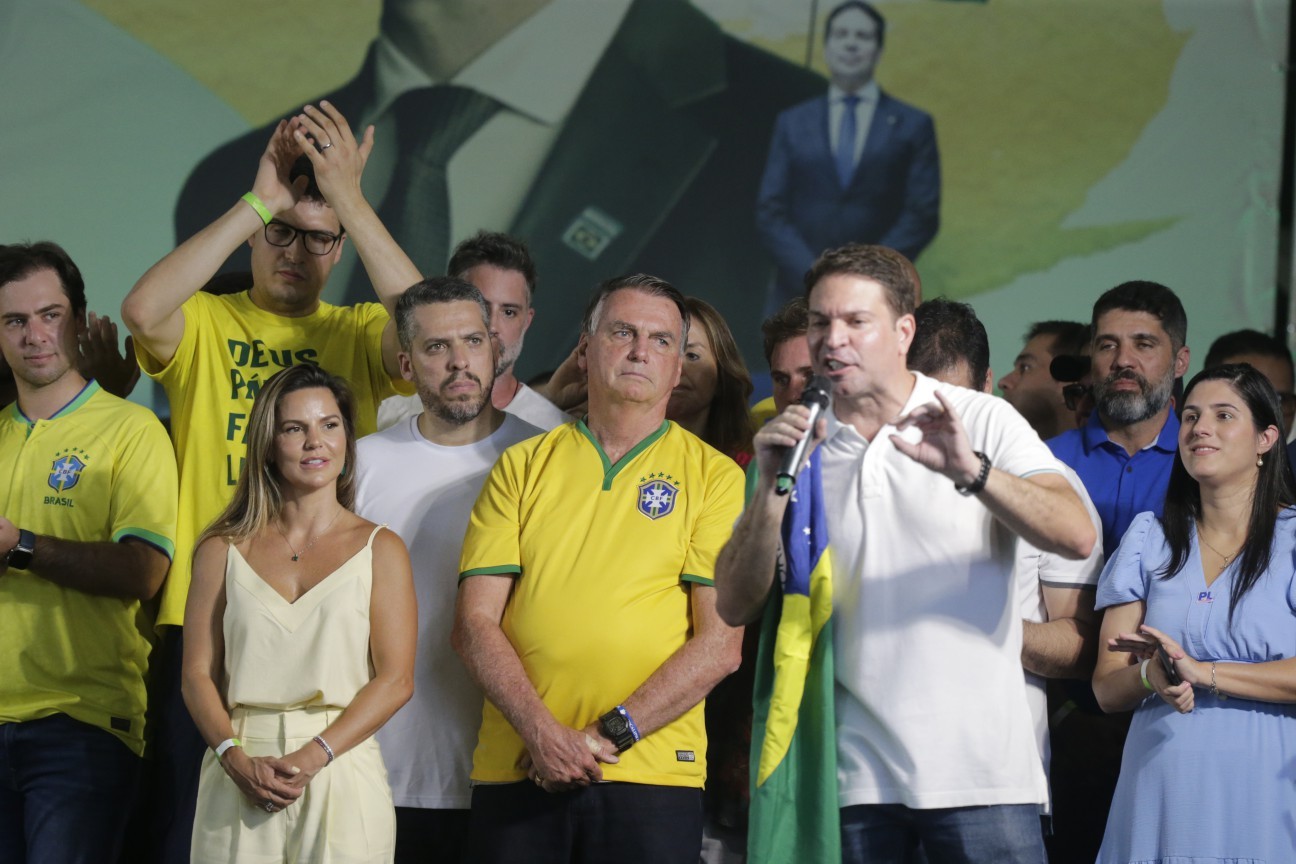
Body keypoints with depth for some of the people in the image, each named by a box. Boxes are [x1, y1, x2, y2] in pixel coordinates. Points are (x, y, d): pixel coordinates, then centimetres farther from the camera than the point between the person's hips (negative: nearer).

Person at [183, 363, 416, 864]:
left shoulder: (380, 550, 7)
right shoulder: (223, 551, 11)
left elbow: (395, 679, -1)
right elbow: (198, 673, 5)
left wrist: (314, 757, -13)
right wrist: (236, 760, -12)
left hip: (343, 773, -1)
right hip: (238, 778, 1)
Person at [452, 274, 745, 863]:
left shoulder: (714, 477, 5)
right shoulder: (523, 466, 10)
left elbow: (720, 644, -3)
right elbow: (474, 625, 3)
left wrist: (611, 734, -12)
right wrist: (540, 731, -12)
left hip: (652, 771, -1)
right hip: (517, 771, 2)